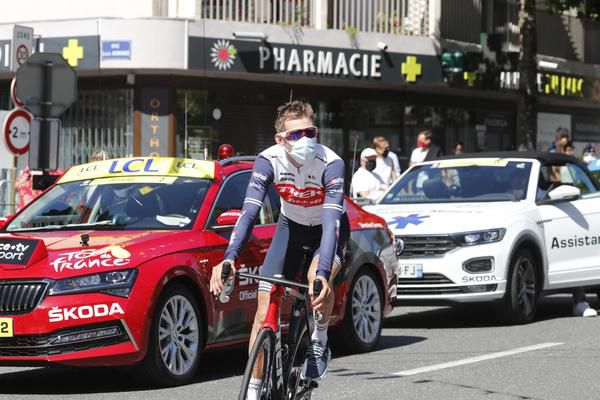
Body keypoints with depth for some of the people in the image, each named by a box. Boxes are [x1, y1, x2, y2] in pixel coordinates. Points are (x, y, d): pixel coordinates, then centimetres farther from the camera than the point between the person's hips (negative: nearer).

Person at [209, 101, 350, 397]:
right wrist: (229, 258, -49)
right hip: (291, 226, 3)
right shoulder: (269, 160, -25)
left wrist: (322, 274, -55)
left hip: (328, 227, -3)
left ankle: (319, 342, -6)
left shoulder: (330, 164, -32)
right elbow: (249, 211, -33)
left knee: (319, 278, -35)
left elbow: (332, 220, -41)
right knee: (265, 312, -7)